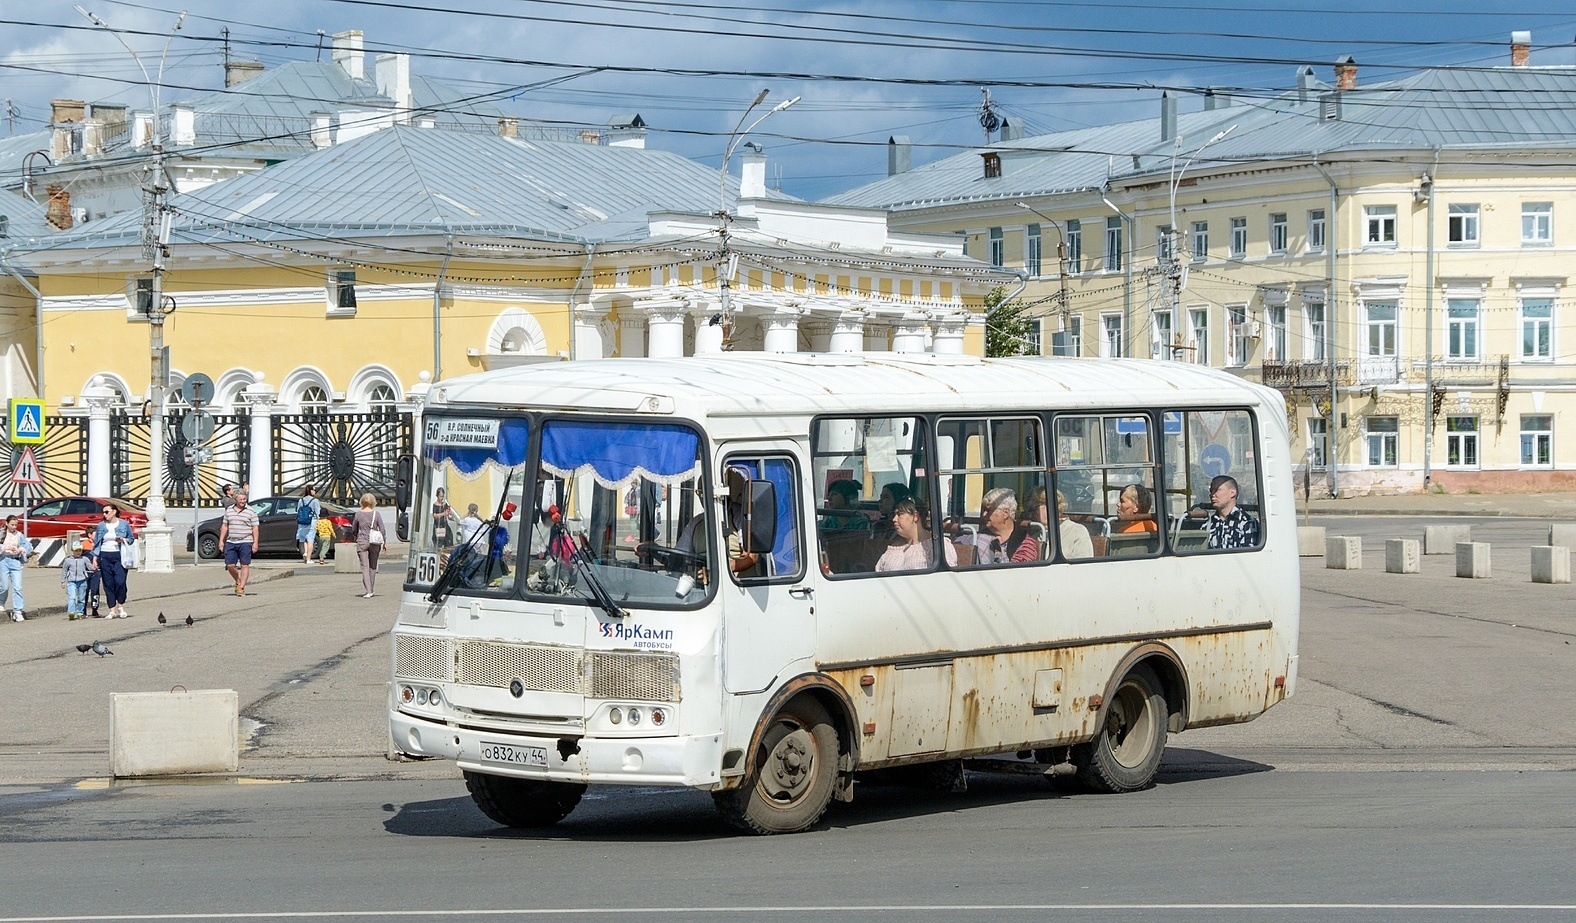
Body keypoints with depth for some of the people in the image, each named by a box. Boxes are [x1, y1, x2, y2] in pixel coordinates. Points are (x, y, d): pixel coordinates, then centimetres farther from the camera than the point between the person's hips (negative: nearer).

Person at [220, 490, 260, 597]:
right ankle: (238, 582, 24)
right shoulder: (229, 510, 10)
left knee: (244, 565, -4)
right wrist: (221, 540, 9)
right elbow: (224, 526, 15)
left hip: (245, 542, -3)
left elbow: (255, 528, -2)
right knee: (230, 565, 0)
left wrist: (255, 543, -9)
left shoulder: (251, 511, 0)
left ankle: (241, 588, 1)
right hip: (231, 542, 3)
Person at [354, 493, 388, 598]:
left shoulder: (358, 514, -3)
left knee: (365, 567, -3)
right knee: (373, 566, 14)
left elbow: (355, 530, 9)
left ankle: (368, 591, -14)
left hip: (362, 542, -1)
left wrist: (356, 538, 28)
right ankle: (370, 590, 21)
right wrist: (383, 543, 11)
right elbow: (383, 530, -2)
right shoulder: (376, 514, -4)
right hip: (374, 542, 1)